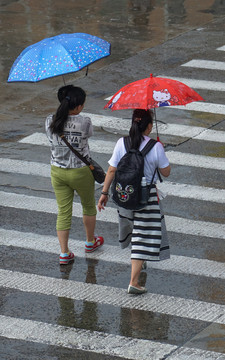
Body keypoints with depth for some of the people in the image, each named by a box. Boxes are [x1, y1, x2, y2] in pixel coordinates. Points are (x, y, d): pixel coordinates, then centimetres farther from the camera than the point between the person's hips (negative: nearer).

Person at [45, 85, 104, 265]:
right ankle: (90, 242, 43)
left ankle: (64, 253, 13)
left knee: (63, 212, 12)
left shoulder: (50, 121, -12)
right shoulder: (84, 122, -23)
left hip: (57, 172, 3)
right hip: (81, 172, -3)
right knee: (89, 206, 23)